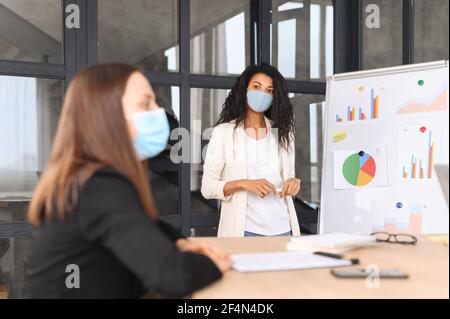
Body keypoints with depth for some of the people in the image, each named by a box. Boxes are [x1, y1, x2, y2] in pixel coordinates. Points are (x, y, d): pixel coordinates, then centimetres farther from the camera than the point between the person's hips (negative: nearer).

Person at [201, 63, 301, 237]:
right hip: (244, 230, -3)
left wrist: (293, 182, -5)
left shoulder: (282, 133, 9)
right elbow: (208, 187, -4)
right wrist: (243, 184, -19)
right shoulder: (224, 132, -2)